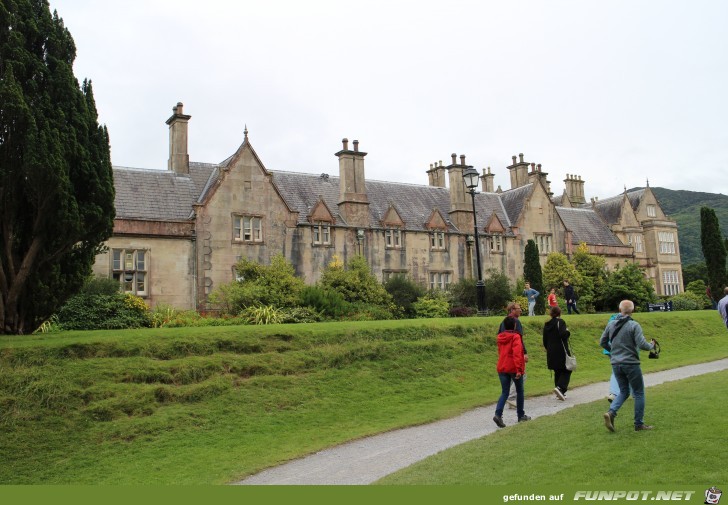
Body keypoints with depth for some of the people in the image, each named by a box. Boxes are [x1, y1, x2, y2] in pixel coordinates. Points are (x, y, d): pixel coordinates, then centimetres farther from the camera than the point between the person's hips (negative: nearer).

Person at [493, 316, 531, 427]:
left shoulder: (500, 337, 8)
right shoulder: (515, 337, -12)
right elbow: (517, 354, -21)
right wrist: (519, 369, -23)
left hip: (502, 368, 5)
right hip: (513, 368, -5)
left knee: (504, 392, 6)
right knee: (520, 391, 14)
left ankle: (498, 414, -15)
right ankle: (521, 415, 23)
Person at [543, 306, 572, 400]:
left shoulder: (546, 325, 11)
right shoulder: (560, 322, -8)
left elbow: (545, 341, 14)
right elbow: (563, 335, -22)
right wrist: (568, 331, -2)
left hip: (551, 353, 6)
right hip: (561, 352, -6)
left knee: (557, 372, 14)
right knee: (566, 370, 2)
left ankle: (560, 393, 16)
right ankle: (560, 387, -18)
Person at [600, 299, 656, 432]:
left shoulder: (611, 325, 4)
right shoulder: (634, 325, -12)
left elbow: (602, 342, 11)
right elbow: (642, 344, -18)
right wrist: (652, 345, 3)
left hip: (616, 364, 5)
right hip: (631, 364, -5)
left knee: (624, 391, 17)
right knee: (639, 393, 9)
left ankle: (611, 412, -5)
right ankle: (639, 424, 13)